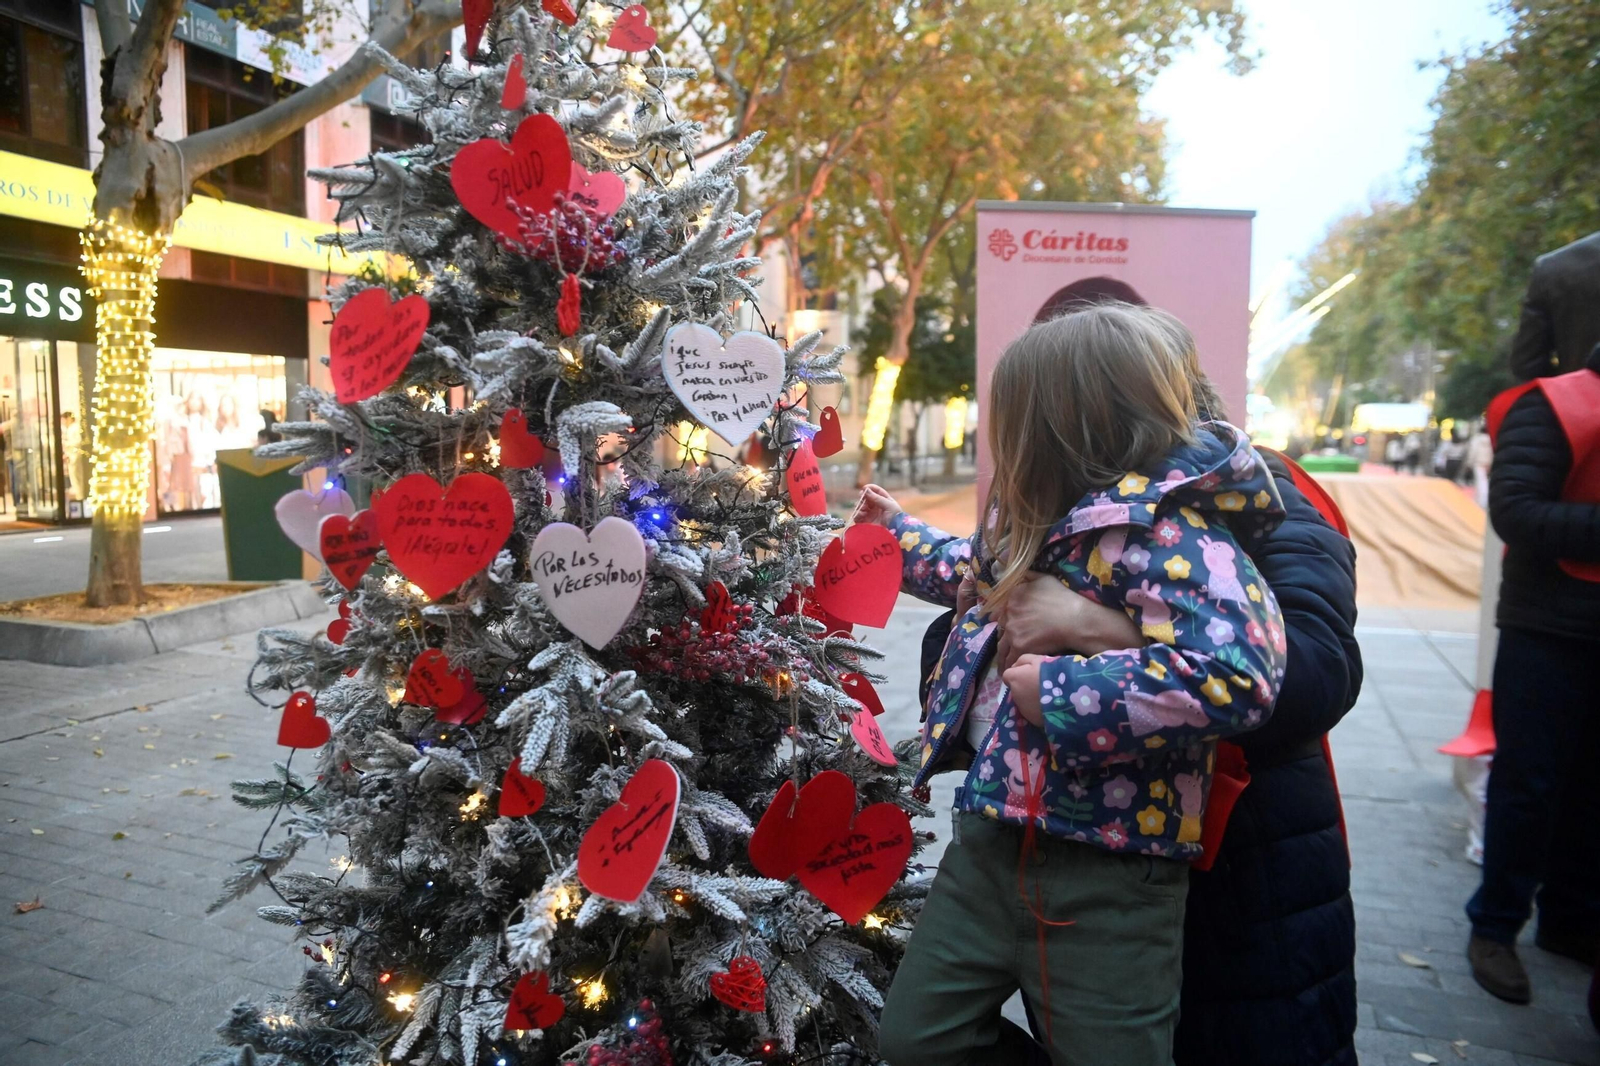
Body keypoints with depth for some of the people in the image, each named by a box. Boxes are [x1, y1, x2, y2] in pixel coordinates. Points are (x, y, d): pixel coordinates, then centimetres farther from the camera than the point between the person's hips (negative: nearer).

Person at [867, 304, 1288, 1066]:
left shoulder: (1165, 531, -21)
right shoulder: (1050, 521, 8)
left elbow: (1235, 673, -35)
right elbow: (982, 576, 29)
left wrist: (1064, 694, -27)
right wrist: (898, 532, 39)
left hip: (1105, 878, -8)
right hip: (989, 842, 9)